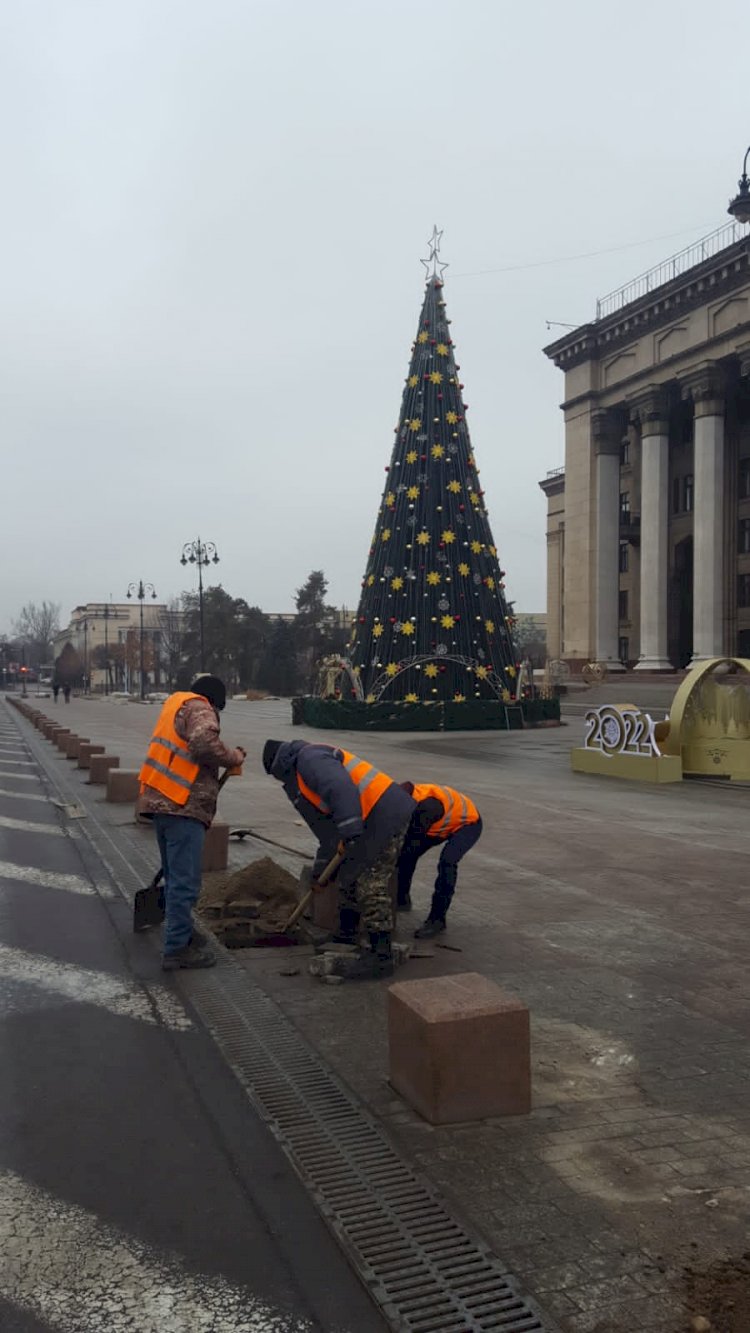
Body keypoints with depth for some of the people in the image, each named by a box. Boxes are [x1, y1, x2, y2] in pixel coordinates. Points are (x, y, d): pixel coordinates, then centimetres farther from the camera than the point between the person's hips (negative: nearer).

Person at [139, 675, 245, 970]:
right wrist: (233, 757, -10)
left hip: (161, 801, 10)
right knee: (185, 881, -6)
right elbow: (204, 743, -25)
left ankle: (180, 931, 33)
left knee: (176, 876, 21)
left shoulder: (177, 704, 23)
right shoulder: (199, 709, -6)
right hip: (183, 806, -10)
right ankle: (177, 949, -2)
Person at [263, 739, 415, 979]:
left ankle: (381, 954, -8)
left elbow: (341, 788, -27)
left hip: (386, 815, -11)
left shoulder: (310, 758, -9)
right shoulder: (303, 775, 24)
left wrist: (351, 830, -32)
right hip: (373, 820, 11)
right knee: (349, 878, 19)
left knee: (371, 885, -10)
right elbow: (328, 821, 29)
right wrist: (322, 863, 31)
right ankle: (347, 936, 30)